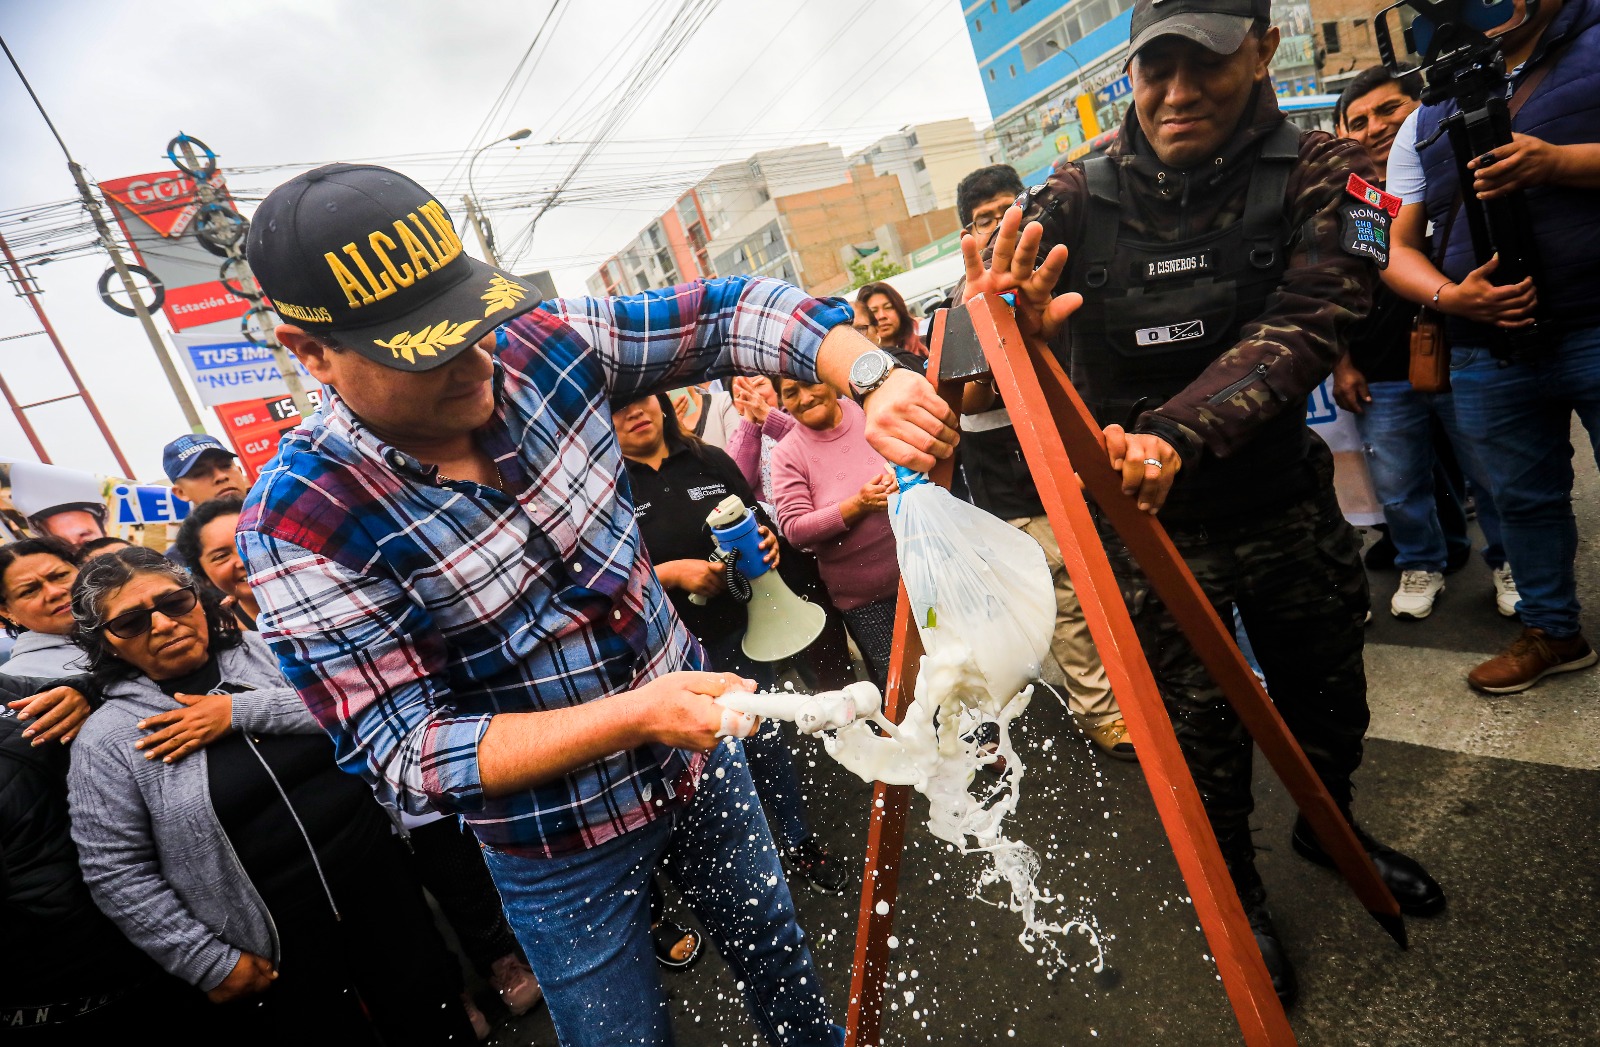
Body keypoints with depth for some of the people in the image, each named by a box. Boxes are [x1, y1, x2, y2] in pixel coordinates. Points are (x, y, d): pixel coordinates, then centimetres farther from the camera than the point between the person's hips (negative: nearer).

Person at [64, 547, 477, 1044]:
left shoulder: (267, 650, 1)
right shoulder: (107, 740, -5)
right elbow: (118, 874, -5)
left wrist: (242, 710, -18)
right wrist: (210, 962, -7)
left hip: (380, 882, 3)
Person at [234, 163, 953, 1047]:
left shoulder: (540, 343, -14)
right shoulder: (299, 522, -23)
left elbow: (724, 312, -9)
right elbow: (404, 754, -22)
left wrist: (871, 378, -27)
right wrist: (634, 716, -34)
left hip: (693, 743, 4)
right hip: (556, 842, -3)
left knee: (777, 953, 28)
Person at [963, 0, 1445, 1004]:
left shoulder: (1322, 172, -8)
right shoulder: (1076, 199, -10)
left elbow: (1302, 331, -23)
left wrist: (1177, 433, -40)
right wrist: (1002, 320, -45)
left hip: (1286, 500, 3)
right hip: (1148, 522, -2)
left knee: (1328, 693, 21)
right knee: (1202, 731, 9)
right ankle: (1239, 895, 39)